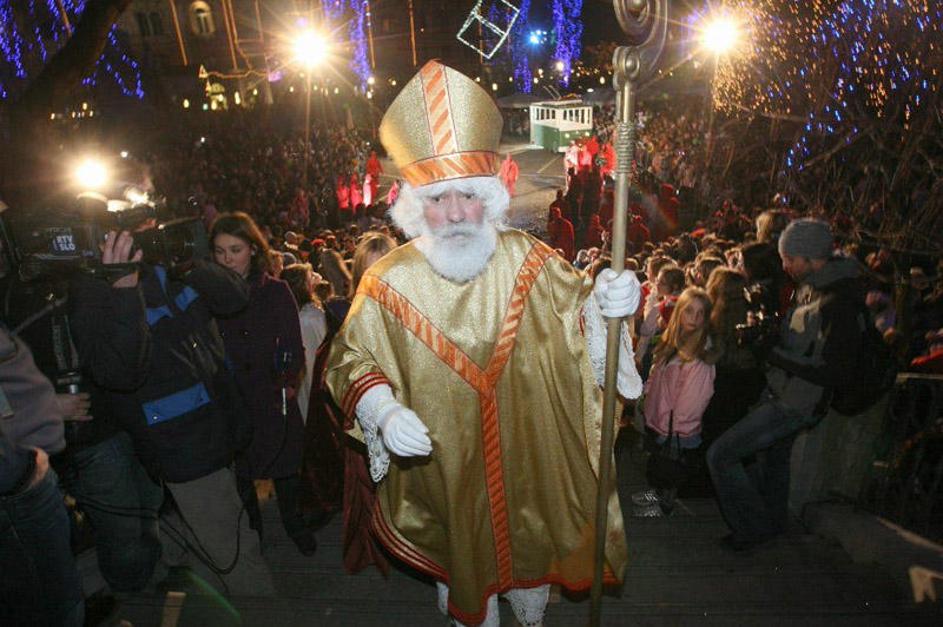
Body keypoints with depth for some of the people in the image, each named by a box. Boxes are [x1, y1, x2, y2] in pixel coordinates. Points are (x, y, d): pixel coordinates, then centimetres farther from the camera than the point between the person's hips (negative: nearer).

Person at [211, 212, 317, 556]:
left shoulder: (276, 291, -2)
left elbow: (294, 349, -2)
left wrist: (288, 382, -14)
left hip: (273, 400, 0)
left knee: (285, 467, 12)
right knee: (239, 474, 12)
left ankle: (293, 521, 38)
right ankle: (250, 529, 37)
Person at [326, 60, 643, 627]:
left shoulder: (528, 260, -11)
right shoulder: (389, 284, -15)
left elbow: (577, 312, -2)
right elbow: (353, 361, -7)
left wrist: (603, 304, -25)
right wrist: (384, 411, -25)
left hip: (531, 466, 2)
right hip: (444, 474, -1)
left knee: (531, 556, 25)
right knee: (463, 565, 22)